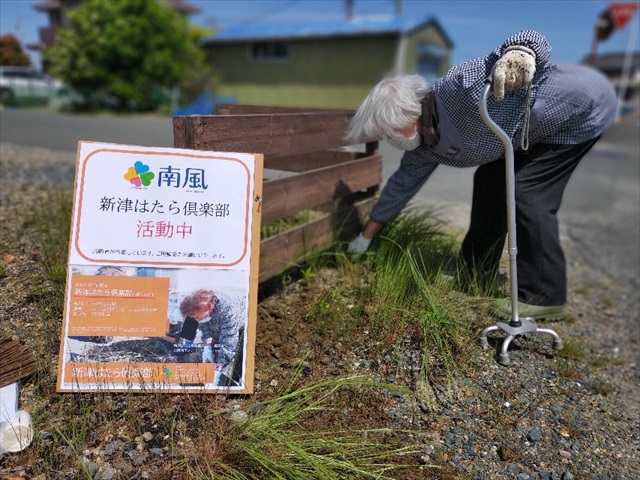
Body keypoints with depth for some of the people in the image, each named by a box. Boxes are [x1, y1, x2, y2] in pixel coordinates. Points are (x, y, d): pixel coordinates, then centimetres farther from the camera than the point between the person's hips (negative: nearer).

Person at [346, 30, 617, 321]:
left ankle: (544, 297, -6)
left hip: (584, 106, -8)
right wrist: (367, 235, 14)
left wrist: (519, 54, -58)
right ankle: (475, 273, 19)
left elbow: (534, 42, -32)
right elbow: (402, 184, 6)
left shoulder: (458, 87, -33)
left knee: (527, 193, -16)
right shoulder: (424, 149, -6)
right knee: (490, 180, 7)